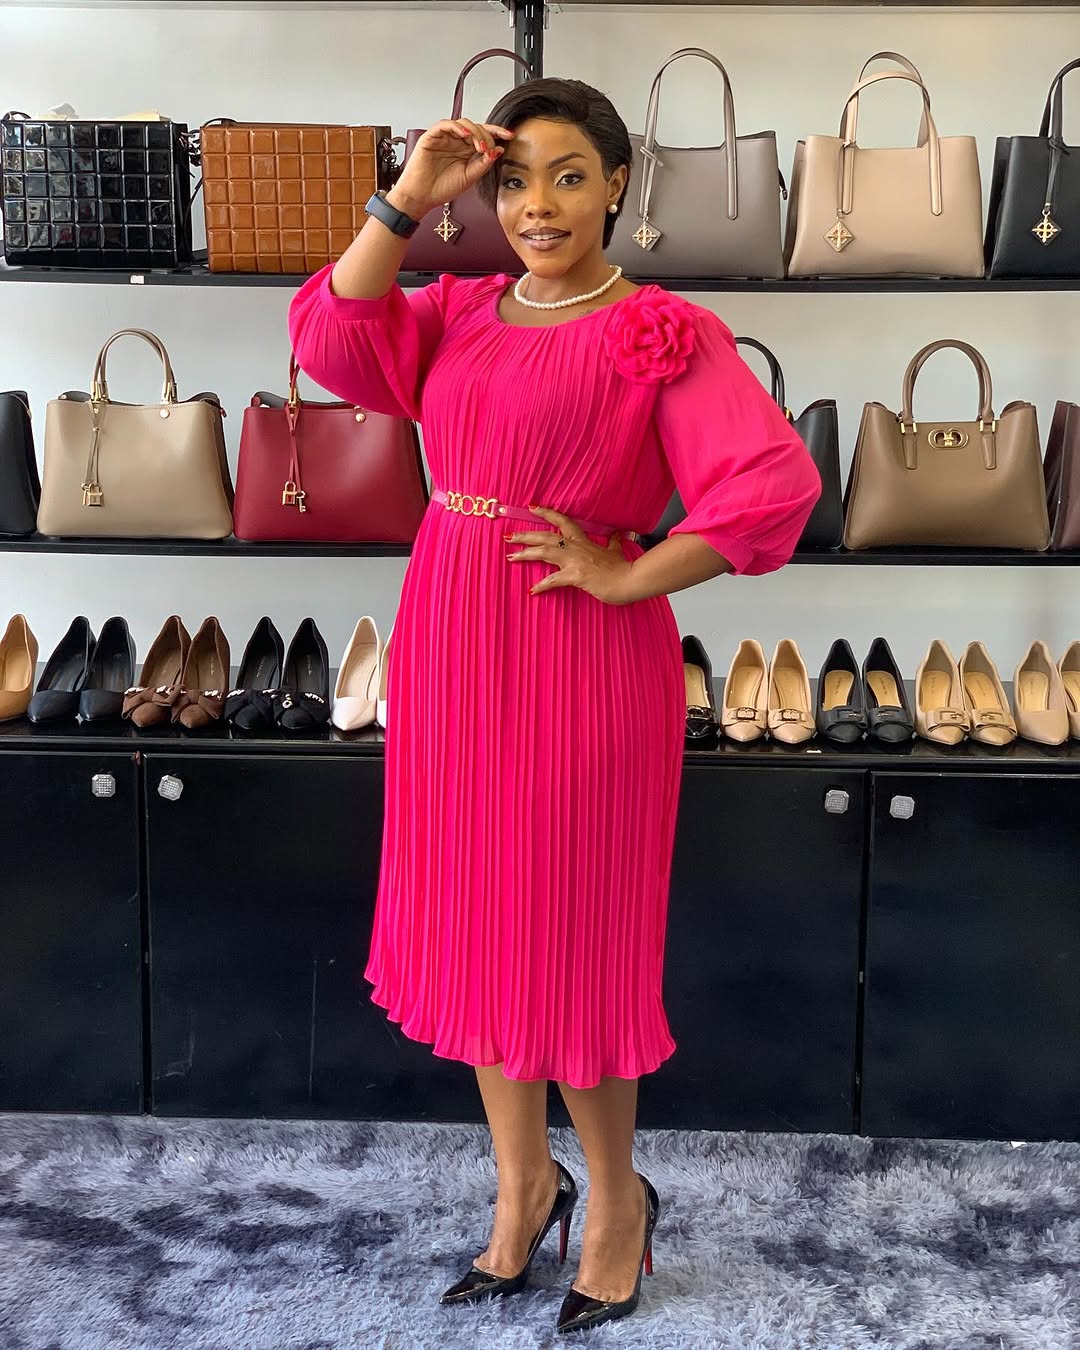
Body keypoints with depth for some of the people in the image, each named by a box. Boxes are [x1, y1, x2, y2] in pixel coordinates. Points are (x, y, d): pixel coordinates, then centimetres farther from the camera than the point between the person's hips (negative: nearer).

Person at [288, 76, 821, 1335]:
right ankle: (523, 1182, 35)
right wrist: (407, 200, -5)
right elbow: (331, 338, -2)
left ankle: (616, 1197, 30)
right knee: (471, 921, 14)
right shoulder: (460, 309, 11)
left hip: (580, 658, -6)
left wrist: (628, 578, -16)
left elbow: (775, 482, -19)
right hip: (448, 647, 6)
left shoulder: (662, 333, -8)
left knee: (570, 937, 5)